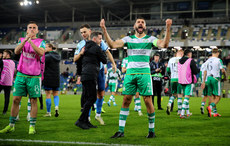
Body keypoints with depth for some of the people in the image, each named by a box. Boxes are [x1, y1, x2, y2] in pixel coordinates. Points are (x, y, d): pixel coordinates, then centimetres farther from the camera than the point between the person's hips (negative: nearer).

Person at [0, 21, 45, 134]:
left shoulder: (40, 42, 5)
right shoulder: (22, 40, 12)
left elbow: (41, 53, -15)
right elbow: (16, 51, -7)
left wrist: (30, 41, -20)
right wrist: (25, 40, -20)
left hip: (34, 76, -2)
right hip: (21, 74, 2)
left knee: (33, 101, -1)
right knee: (16, 99, 1)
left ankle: (32, 126, 4)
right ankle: (11, 125, 10)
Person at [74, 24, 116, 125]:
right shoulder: (80, 45, -1)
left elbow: (107, 52, 10)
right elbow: (75, 59, -5)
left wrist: (113, 63, 4)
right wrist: (81, 53, -24)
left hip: (99, 70, 2)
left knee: (101, 94, 7)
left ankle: (98, 115, 24)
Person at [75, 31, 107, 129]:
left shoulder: (85, 48, 20)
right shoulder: (96, 48, -3)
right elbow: (104, 61, 4)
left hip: (84, 76, 9)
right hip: (90, 76, -9)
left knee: (87, 99, 11)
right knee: (92, 98, -8)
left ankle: (85, 121, 10)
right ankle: (80, 120, -13)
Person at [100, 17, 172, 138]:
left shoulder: (150, 39, 6)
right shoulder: (128, 39, 11)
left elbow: (164, 44, -11)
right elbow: (113, 45, 0)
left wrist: (168, 29, -23)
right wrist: (104, 31, -9)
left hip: (144, 73, -2)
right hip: (130, 73, 2)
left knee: (148, 101, -3)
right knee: (126, 100, 0)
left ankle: (151, 130, 11)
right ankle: (121, 130, 5)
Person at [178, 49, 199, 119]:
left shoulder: (180, 61, 11)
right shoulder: (191, 61, -10)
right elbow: (195, 71, -10)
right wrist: (199, 69, 12)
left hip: (181, 81, 7)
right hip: (189, 81, -7)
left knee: (186, 96, 18)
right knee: (187, 96, -6)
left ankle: (188, 112, 24)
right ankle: (182, 113, -13)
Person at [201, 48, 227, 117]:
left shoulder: (208, 60, 12)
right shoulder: (218, 60, -6)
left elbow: (205, 72, 13)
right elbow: (223, 70, -11)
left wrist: (203, 82, 17)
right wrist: (225, 77, 8)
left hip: (209, 78, 6)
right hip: (215, 79, -6)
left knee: (213, 96, 13)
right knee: (218, 97, -2)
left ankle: (215, 112, 13)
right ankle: (210, 107, -26)